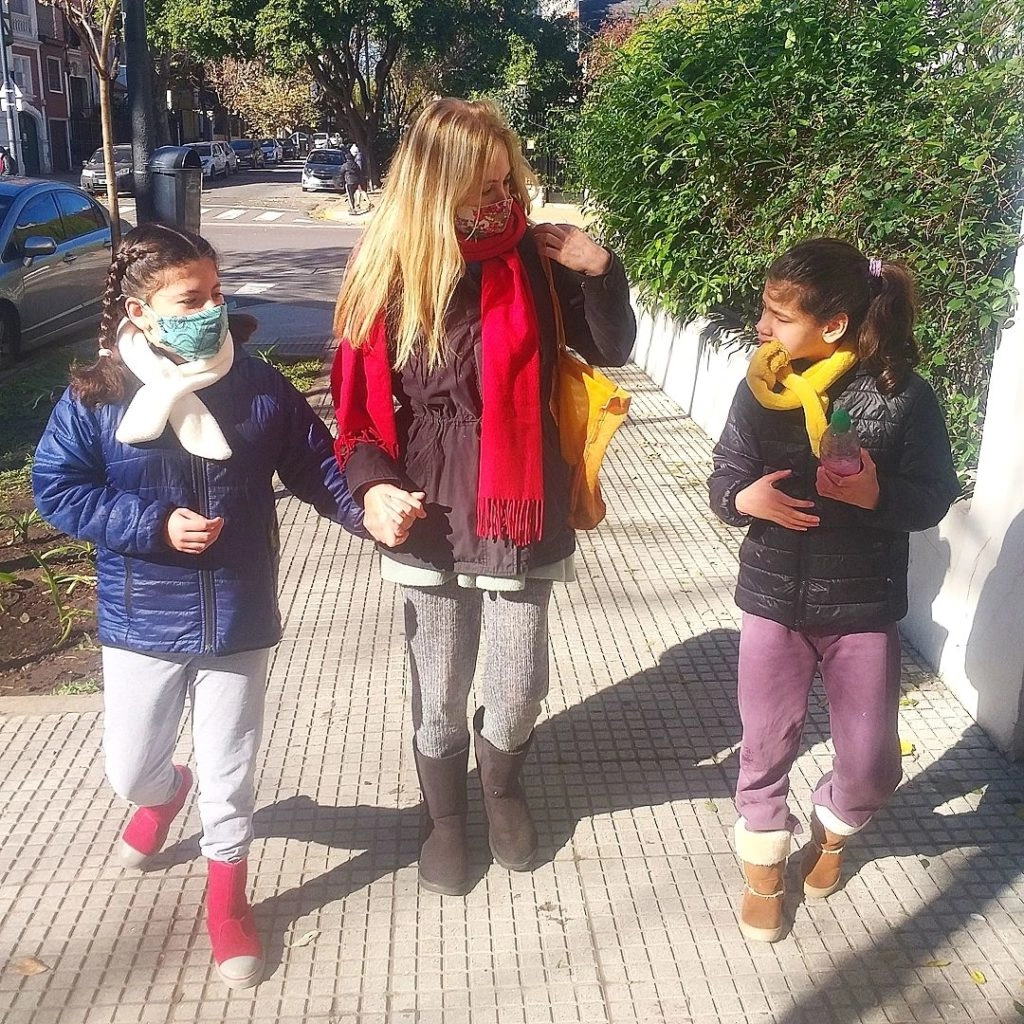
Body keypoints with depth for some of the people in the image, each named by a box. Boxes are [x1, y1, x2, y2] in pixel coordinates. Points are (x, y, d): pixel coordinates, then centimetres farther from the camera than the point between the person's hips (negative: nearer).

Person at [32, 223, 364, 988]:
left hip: (239, 619, 0)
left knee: (230, 772, 13)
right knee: (129, 768, 16)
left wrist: (369, 509, -21)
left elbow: (318, 465, -2)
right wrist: (154, 525, -20)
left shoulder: (258, 386, -9)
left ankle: (227, 900, 37)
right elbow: (56, 488, -8)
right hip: (142, 623, 0)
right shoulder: (95, 396, -12)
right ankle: (163, 793, 56)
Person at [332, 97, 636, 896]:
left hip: (521, 513, 0)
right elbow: (359, 403, -1)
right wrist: (373, 485, -17)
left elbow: (613, 352, 3)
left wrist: (601, 274, -14)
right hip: (429, 523, 0)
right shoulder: (386, 276, -6)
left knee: (520, 688, 10)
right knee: (439, 697, 14)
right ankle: (446, 818, 41)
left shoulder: (533, 260, -5)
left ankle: (503, 786, 44)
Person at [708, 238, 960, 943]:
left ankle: (832, 829, 43)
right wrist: (744, 498, -23)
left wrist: (878, 495, -26)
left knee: (872, 763, 8)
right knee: (766, 748, 12)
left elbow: (935, 496, -6)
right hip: (774, 598, 2)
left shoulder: (902, 396, -13)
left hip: (864, 606, -1)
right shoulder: (761, 389, -5)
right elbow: (723, 480, 0)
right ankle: (764, 866, 37)